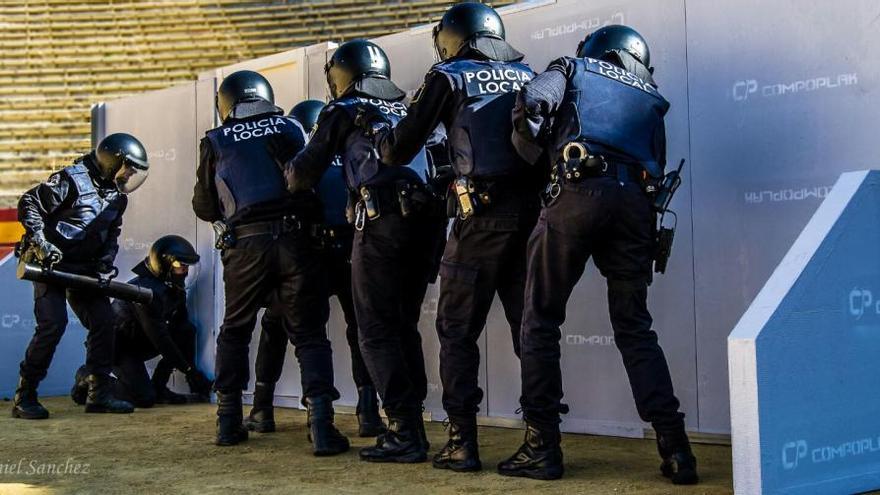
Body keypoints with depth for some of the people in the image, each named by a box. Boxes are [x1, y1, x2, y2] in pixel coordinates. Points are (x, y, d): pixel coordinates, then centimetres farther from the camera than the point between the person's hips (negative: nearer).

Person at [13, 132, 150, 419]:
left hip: (84, 268, 8)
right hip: (50, 263, -8)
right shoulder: (71, 180, -16)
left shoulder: (117, 196, 9)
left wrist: (104, 268, 2)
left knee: (103, 322, 3)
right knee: (53, 324, -18)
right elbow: (28, 205, -15)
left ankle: (99, 394, 12)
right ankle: (24, 397, -7)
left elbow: (111, 236, 17)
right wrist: (41, 244, -22)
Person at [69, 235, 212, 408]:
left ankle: (159, 388, -4)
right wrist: (188, 369, -24)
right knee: (144, 398, -20)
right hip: (120, 346, -8)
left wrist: (192, 370, -10)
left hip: (141, 341, 8)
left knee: (187, 331, -10)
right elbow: (158, 337, -28)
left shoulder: (174, 288, -1)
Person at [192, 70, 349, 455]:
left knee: (235, 331, 19)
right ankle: (321, 424, -6)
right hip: (295, 240, 0)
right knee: (309, 333, 5)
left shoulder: (217, 142, 9)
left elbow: (204, 206, 17)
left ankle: (228, 420, 20)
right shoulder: (291, 129, 11)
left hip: (245, 245, 0)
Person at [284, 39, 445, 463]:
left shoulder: (344, 112, 7)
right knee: (404, 327, 14)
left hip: (381, 223, -6)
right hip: (424, 221, 6)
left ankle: (405, 433, -6)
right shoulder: (408, 109, 24)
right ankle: (411, 424, 16)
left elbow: (303, 177, 9)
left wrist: (290, 170, 29)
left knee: (377, 332, -1)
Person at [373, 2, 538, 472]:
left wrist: (379, 135, 23)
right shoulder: (529, 76, 15)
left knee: (458, 330, 5)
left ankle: (462, 441, 2)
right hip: (533, 212, 4)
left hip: (483, 215, -4)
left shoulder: (449, 77, 3)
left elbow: (399, 150, 3)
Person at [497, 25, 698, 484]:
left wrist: (534, 157, 14)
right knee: (634, 328, 10)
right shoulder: (650, 98, 31)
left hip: (580, 192, -4)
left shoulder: (573, 68, 20)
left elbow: (531, 105, 0)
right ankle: (674, 447, 1)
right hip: (636, 201, 4)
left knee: (541, 320, 4)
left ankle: (542, 446, 3)